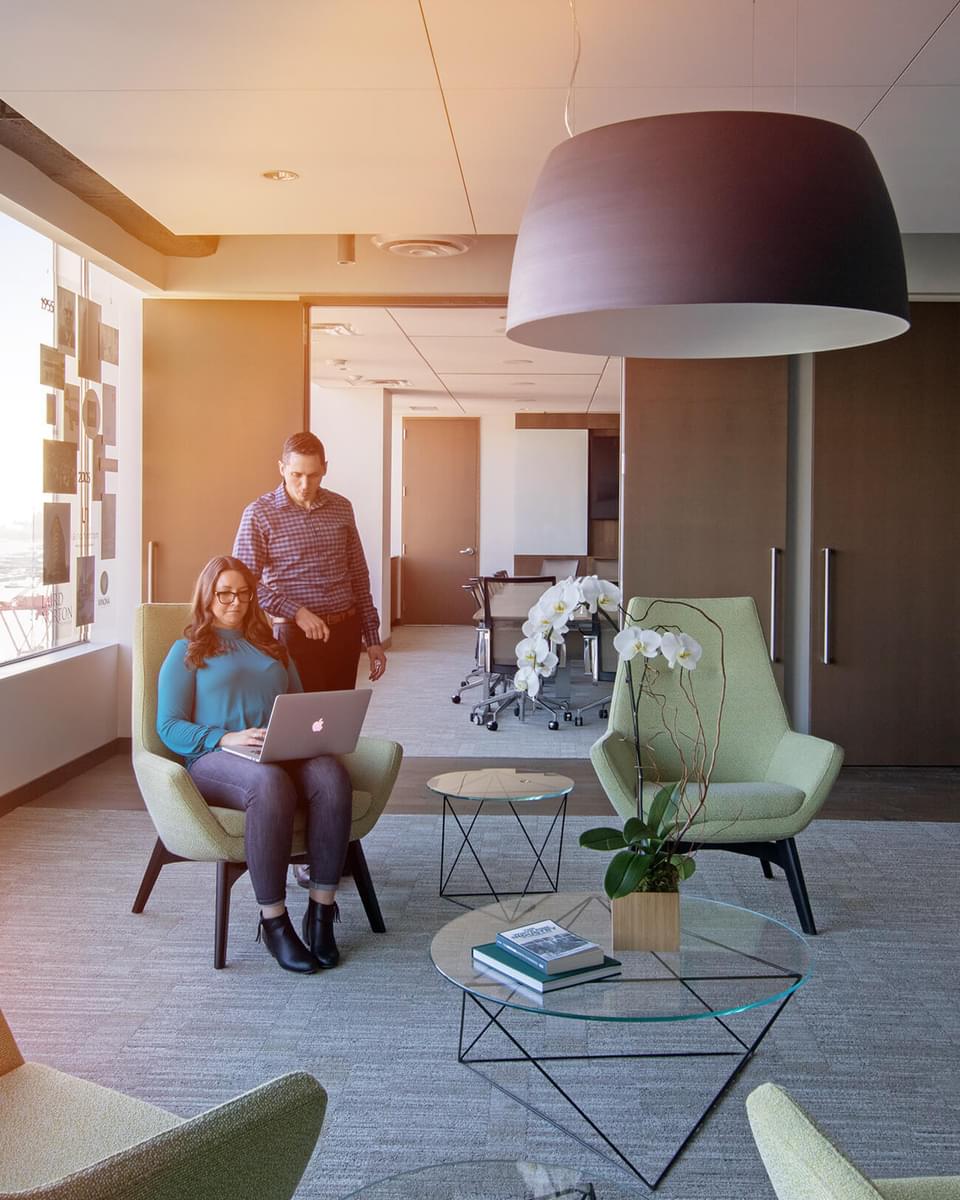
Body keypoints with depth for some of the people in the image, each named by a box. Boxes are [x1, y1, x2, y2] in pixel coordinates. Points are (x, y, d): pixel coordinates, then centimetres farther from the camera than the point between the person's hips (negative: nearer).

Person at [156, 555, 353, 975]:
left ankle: (322, 910, -29)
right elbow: (169, 726, 4)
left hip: (283, 755, 4)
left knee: (331, 774, -34)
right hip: (214, 759, -4)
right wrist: (226, 738, -14)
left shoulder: (272, 647, 29)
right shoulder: (187, 652, 15)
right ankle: (273, 921, -32)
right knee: (270, 783, -41)